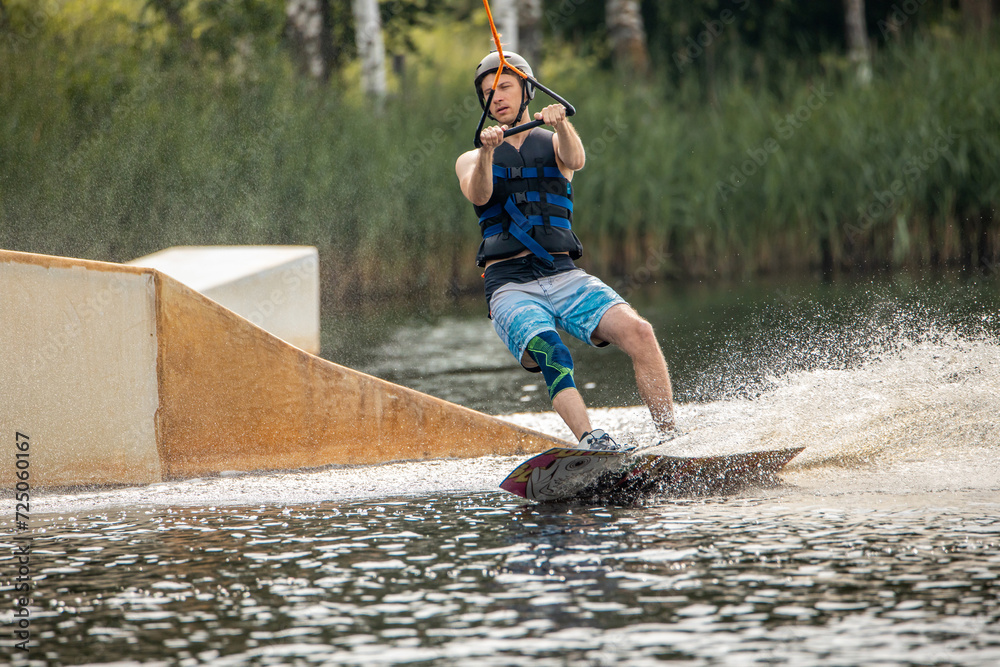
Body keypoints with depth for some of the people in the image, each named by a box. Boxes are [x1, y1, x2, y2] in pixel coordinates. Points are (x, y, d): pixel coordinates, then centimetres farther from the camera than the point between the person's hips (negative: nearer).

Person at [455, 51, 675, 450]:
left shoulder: (552, 144, 16)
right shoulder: (471, 160, 17)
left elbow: (575, 160, -9)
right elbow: (479, 195, -8)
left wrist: (560, 125, -32)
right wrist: (487, 152, -29)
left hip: (563, 276, 1)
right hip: (510, 285, -1)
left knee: (638, 331, -23)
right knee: (548, 353, -32)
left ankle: (671, 439, -21)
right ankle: (589, 442, -49)